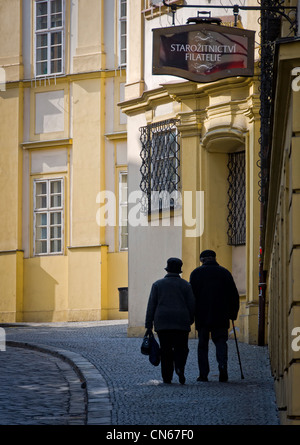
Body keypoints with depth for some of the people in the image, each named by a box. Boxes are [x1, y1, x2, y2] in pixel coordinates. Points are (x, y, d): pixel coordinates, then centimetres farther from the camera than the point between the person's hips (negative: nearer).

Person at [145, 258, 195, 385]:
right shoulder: (186, 285, 5)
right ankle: (179, 367, -23)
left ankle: (167, 377, 0)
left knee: (165, 350, 5)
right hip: (181, 322, -1)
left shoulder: (157, 284, 7)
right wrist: (190, 321, 15)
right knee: (181, 349, 4)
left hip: (162, 323, 1)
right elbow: (191, 304, 2)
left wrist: (149, 325, 5)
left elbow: (151, 306, 4)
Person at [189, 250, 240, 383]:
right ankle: (222, 366, -17)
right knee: (220, 341, 7)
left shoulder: (196, 273, 2)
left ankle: (203, 374, 1)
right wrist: (233, 314, 12)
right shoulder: (224, 272, 6)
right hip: (221, 316, 1)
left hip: (201, 316, -1)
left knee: (202, 344, 6)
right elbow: (234, 295, 5)